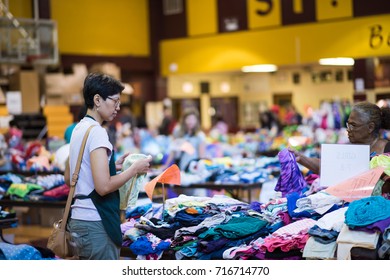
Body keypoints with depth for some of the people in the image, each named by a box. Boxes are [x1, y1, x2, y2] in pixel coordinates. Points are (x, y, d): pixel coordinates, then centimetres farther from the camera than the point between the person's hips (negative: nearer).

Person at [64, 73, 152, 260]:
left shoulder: (79, 129, 13)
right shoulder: (96, 132, -15)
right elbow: (103, 186, -23)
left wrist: (112, 166, 17)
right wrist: (134, 169, -9)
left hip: (79, 220, 9)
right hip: (96, 225, -9)